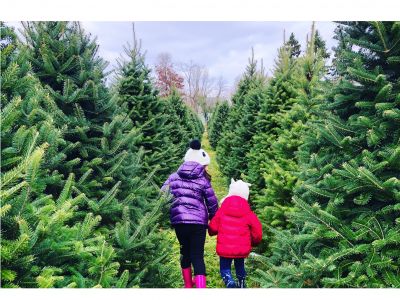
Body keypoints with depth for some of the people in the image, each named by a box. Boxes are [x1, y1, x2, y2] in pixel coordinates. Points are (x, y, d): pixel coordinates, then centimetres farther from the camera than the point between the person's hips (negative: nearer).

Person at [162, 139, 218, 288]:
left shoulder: (174, 177, 8)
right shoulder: (203, 181, 1)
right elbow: (212, 203, 5)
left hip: (178, 220, 3)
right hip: (198, 221, -3)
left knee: (185, 251, 23)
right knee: (197, 256, 0)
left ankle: (188, 284, 36)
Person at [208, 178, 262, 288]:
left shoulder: (222, 210, -4)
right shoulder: (248, 213, -2)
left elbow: (212, 228, 0)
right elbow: (257, 231, -1)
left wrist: (211, 232, 26)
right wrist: (254, 242, 21)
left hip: (224, 248, -2)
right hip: (242, 249, 2)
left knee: (225, 268, 11)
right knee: (240, 265, 28)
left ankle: (230, 283, -16)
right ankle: (242, 284, 32)